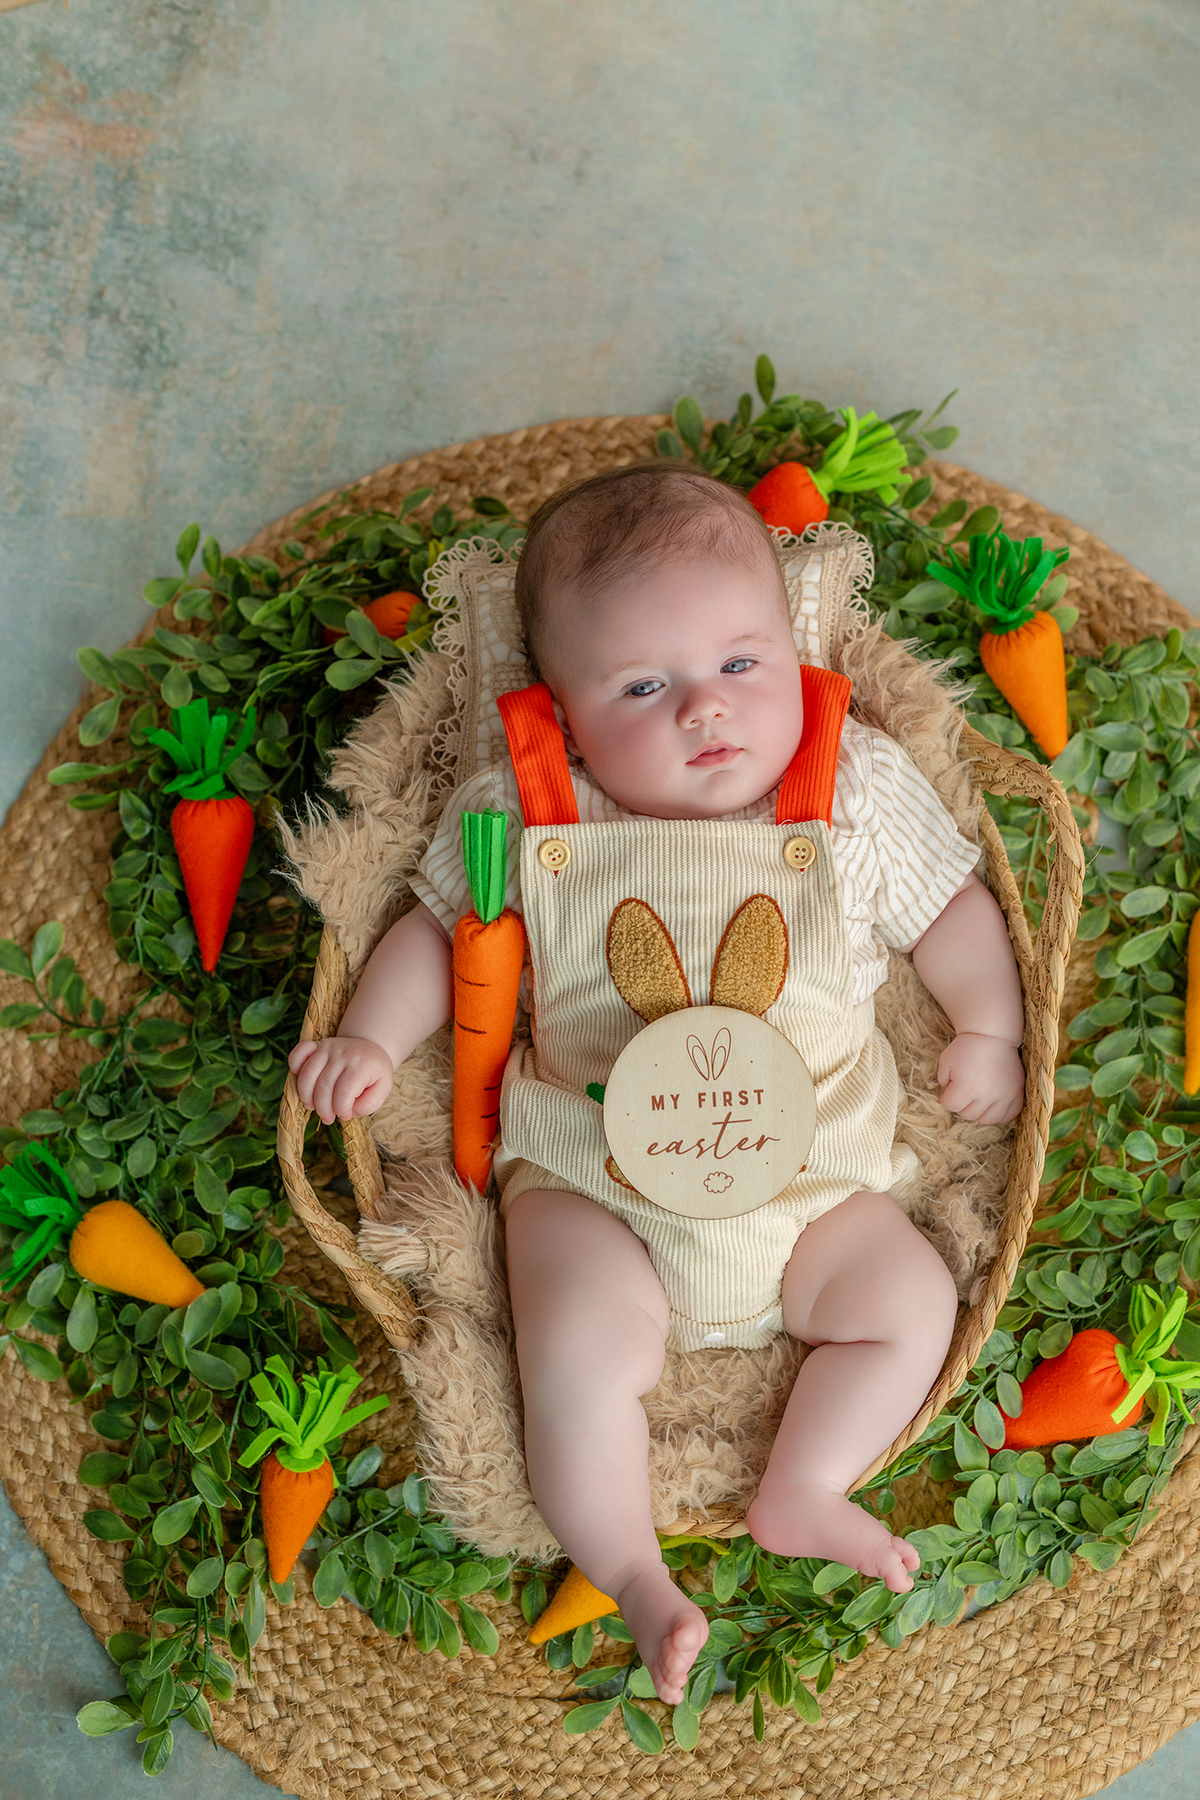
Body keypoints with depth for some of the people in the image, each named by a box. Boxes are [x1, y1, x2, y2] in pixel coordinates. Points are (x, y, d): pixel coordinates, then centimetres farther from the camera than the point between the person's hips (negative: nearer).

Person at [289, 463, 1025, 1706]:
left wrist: (989, 1031, 5)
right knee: (580, 1355, -20)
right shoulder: (522, 813, -6)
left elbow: (952, 908, 10)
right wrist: (370, 1041, -4)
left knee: (911, 1303, -9)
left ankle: (801, 1488, 9)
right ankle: (630, 1574, 2)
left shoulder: (862, 789, -3)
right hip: (589, 1175, -2)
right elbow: (435, 927, 7)